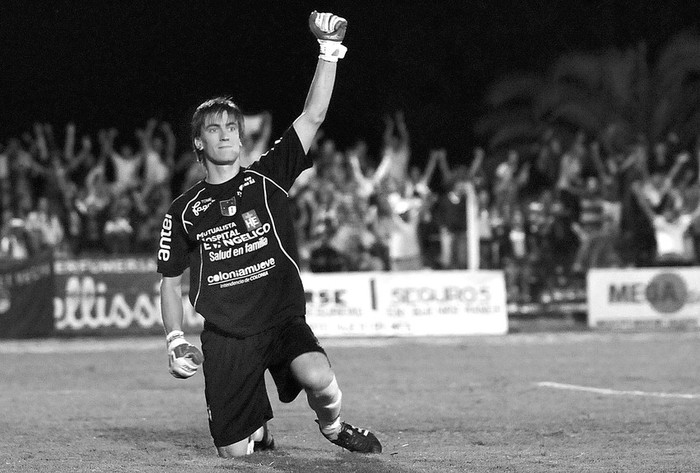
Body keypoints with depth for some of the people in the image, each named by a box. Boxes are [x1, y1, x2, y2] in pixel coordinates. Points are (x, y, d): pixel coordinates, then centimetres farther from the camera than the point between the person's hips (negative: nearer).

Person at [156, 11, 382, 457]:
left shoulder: (267, 178, 4)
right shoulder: (184, 211, 6)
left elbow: (313, 116, -5)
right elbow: (170, 282, 15)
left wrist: (330, 50, -13)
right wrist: (175, 339, 3)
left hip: (283, 320, -1)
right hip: (226, 337, 1)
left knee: (320, 380, -33)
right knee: (234, 450, -5)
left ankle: (333, 426, 2)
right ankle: (259, 425, 33)